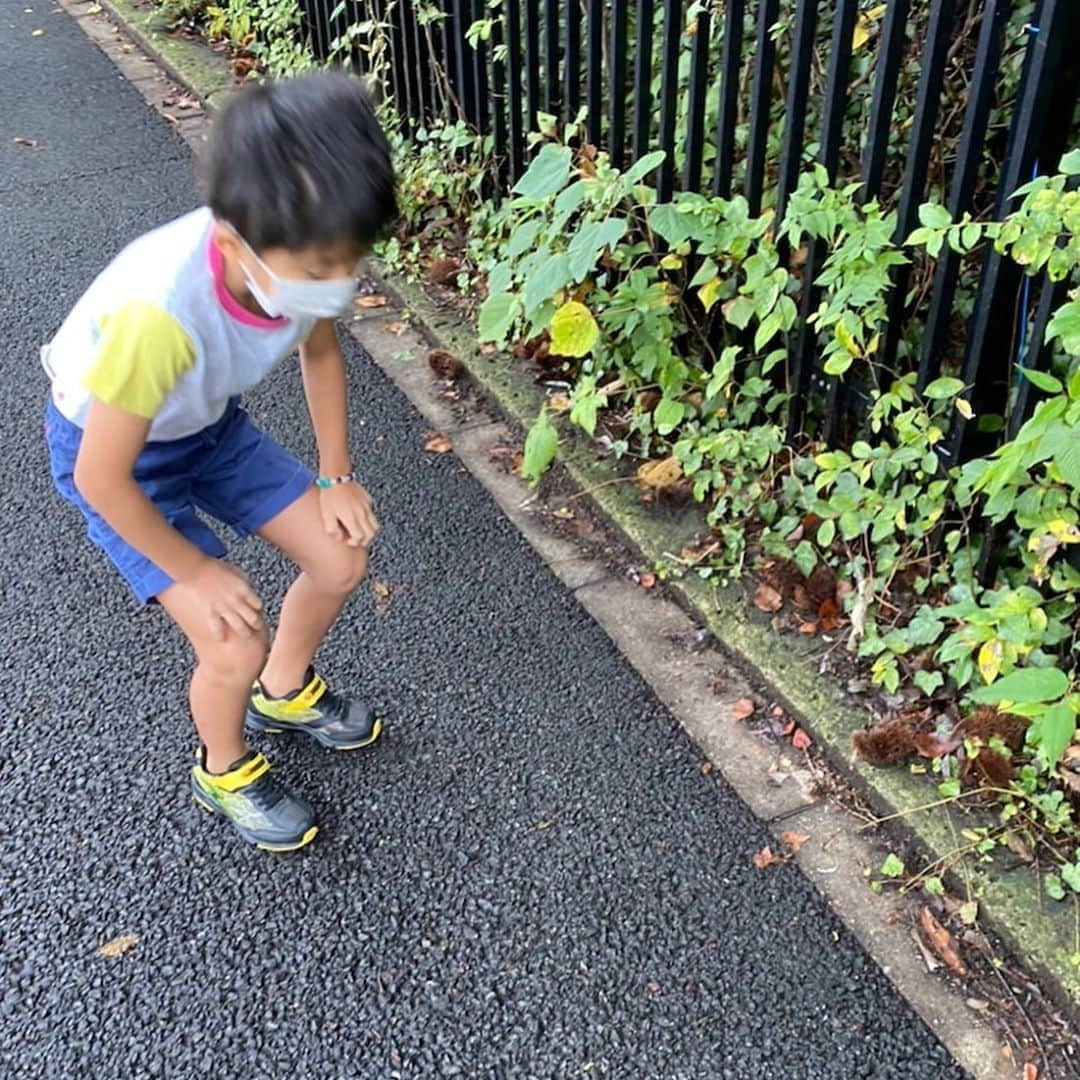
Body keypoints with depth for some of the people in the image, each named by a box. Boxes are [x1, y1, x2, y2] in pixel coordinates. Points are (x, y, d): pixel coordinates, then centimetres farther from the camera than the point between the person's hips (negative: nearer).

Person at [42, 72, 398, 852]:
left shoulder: (301, 255, -25)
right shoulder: (158, 313, -44)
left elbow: (320, 351, 0)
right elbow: (101, 477, -29)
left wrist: (336, 476, -1)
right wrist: (195, 570, -17)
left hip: (209, 423, 6)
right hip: (111, 451, -5)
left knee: (342, 559, 3)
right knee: (237, 645, -13)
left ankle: (284, 692, 34)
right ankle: (224, 771, 21)